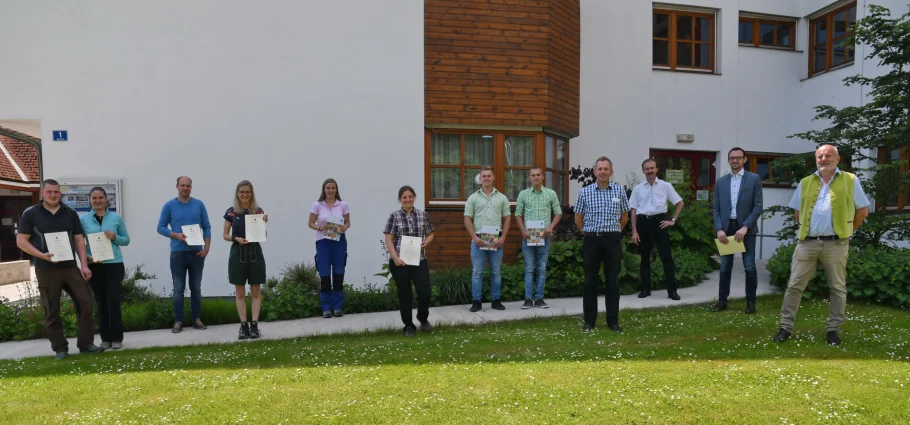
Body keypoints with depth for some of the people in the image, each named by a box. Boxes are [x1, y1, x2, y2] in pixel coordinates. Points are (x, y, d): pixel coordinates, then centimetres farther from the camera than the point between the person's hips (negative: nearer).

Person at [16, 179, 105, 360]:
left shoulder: (70, 213, 8)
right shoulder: (30, 213, 0)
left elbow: (79, 240, 9)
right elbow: (21, 240, -1)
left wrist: (84, 264, 0)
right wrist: (42, 255, -17)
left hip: (70, 267, 3)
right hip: (46, 270, -2)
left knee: (85, 302, -1)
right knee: (52, 310, 4)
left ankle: (86, 343, 8)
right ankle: (60, 348, 14)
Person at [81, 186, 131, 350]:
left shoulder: (116, 218, 3)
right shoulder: (83, 220, 3)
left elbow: (126, 240, 8)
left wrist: (115, 238, -12)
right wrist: (88, 257, -13)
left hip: (114, 264, -1)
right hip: (94, 266, 1)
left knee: (113, 301, -4)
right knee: (101, 303, 8)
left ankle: (116, 338, 6)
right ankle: (105, 338, 17)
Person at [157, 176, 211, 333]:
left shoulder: (199, 205, 5)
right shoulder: (169, 206, 1)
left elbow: (207, 227, 5)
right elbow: (161, 227, 2)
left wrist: (206, 247, -5)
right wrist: (175, 235, -16)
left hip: (197, 252, 1)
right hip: (178, 253, -1)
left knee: (196, 288, 8)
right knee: (179, 289, 3)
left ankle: (197, 319, 15)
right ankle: (178, 321, 10)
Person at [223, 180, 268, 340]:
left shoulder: (258, 211, 2)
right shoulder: (231, 212, 1)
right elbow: (225, 235, 5)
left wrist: (264, 222, -16)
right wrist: (236, 238, -14)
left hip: (255, 252, 0)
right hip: (238, 253, 0)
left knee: (255, 291, 3)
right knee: (240, 292, 4)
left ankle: (254, 325, 7)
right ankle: (243, 326, 11)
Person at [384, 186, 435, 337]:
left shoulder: (423, 215, 6)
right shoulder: (394, 216, -1)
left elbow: (430, 234, 15)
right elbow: (388, 240, -3)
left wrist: (425, 242, -7)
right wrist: (395, 258, -13)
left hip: (420, 261, 2)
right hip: (400, 262, -1)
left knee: (425, 292, -3)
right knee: (404, 294, 6)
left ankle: (423, 318, 27)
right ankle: (408, 326, 21)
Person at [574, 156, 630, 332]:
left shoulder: (619, 190, 3)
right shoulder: (585, 192, 1)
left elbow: (624, 216, 14)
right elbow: (578, 219, 10)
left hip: (613, 240, 0)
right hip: (592, 240, 0)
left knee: (613, 282, 5)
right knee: (590, 282, 5)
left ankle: (613, 321, 15)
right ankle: (589, 321, 14)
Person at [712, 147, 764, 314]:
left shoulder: (754, 179, 0)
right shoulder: (721, 181, 10)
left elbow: (758, 206, -5)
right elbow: (716, 208, 7)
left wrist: (745, 227, -15)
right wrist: (719, 229, -7)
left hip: (746, 229, -3)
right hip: (726, 228, 3)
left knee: (750, 267, 2)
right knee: (725, 267, 7)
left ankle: (750, 302, 12)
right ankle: (722, 300, 14)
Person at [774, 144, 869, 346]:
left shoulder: (850, 181, 4)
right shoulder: (805, 183, 11)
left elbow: (862, 211, 6)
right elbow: (797, 212, 17)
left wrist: (846, 230, 6)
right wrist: (807, 228, 8)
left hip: (835, 244, -2)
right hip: (807, 243, 2)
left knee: (837, 288, 6)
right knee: (794, 285, 0)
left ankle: (833, 329, 18)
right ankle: (785, 327, 7)